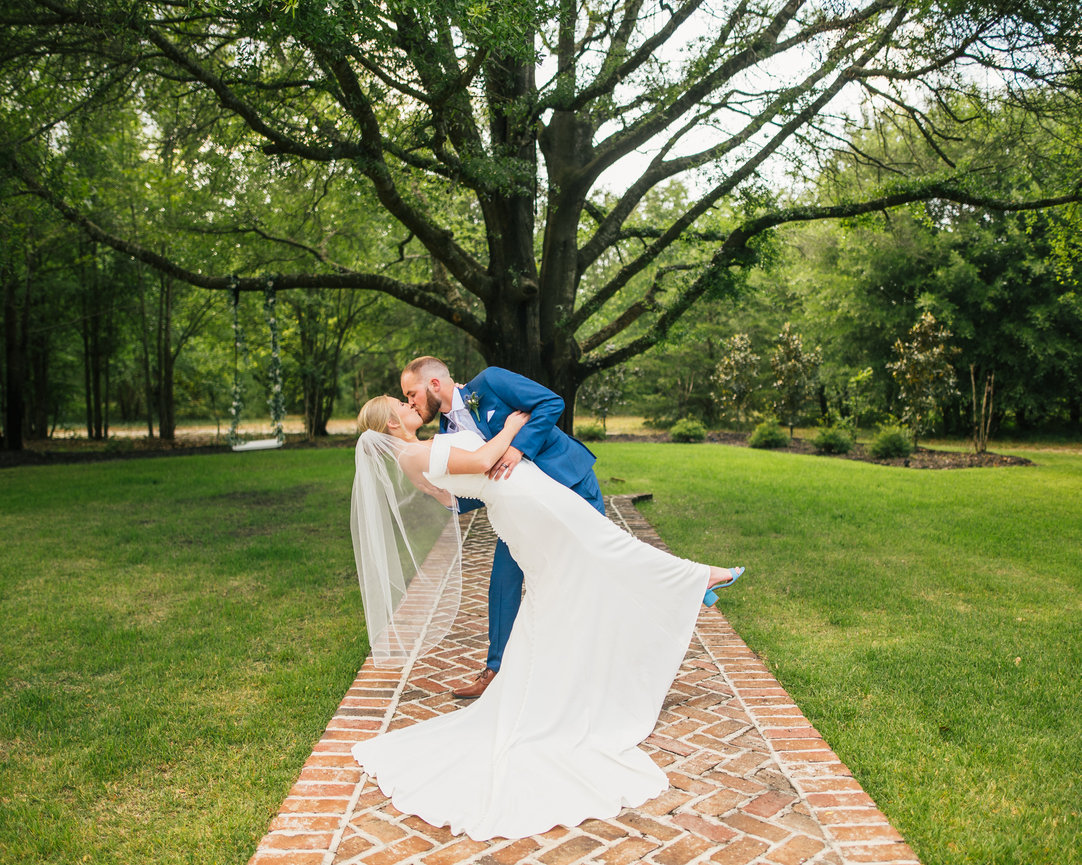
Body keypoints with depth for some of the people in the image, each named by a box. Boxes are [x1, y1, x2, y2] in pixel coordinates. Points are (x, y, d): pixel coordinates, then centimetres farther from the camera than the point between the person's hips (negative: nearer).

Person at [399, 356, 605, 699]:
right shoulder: (449, 431, 2)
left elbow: (552, 403, -22)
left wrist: (518, 447, -33)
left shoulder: (489, 382, -16)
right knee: (504, 579, 3)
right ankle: (498, 670, 16)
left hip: (570, 482, -6)